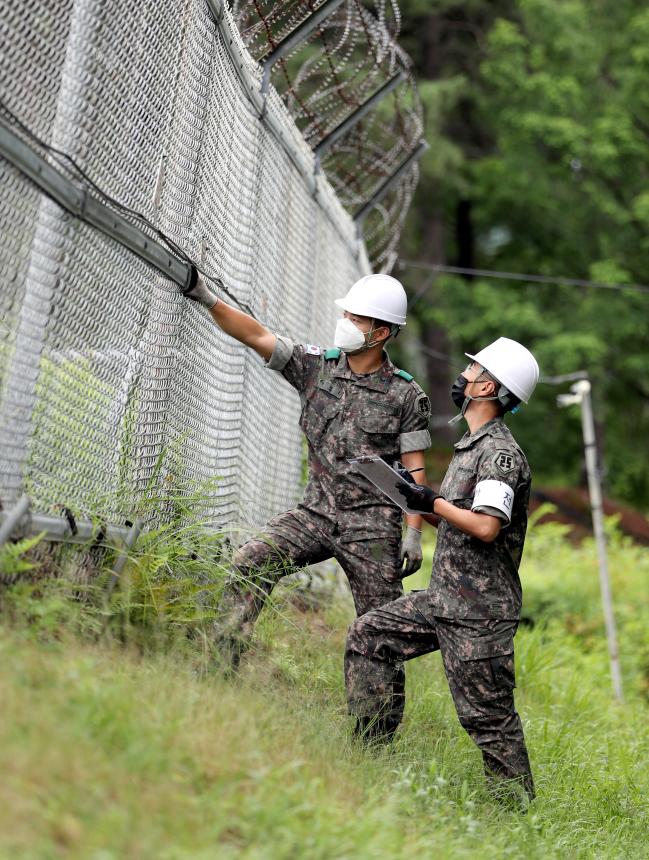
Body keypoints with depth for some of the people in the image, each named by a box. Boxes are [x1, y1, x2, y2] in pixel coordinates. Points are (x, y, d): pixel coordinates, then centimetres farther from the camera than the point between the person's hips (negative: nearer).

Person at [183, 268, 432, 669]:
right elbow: (257, 336, -7)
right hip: (316, 512, 3)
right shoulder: (316, 365, 2)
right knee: (251, 561, -16)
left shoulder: (407, 395, -5)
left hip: (371, 525, -2)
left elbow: (415, 470, -3)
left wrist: (414, 534, -8)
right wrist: (207, 298, -17)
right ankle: (220, 662, -9)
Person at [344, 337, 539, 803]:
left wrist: (433, 501, -17)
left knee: (487, 714, -3)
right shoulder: (472, 445, 16)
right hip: (444, 597, 10)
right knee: (369, 635, 10)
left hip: (479, 612, -10)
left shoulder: (500, 453, -15)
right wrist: (419, 505, 11)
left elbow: (486, 526, -28)